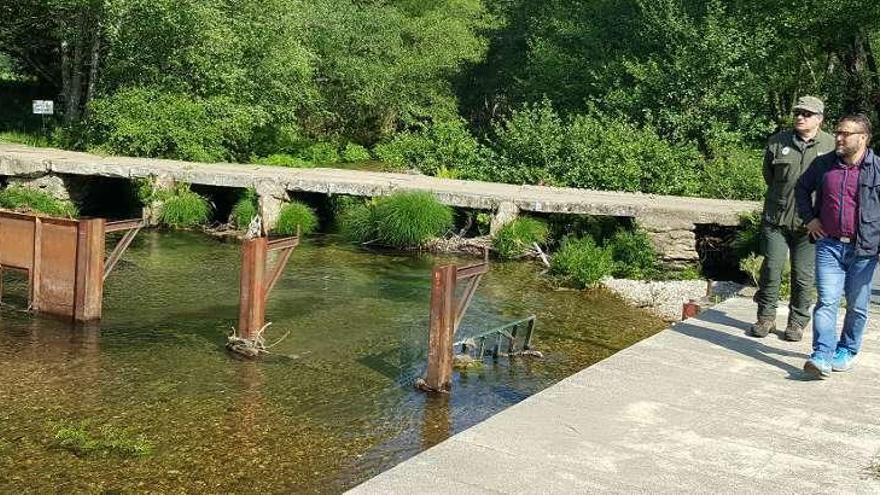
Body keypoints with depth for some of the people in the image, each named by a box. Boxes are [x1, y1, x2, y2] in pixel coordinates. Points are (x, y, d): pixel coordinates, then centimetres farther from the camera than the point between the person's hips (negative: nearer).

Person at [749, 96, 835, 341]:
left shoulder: (832, 146, -1)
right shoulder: (778, 141, 4)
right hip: (776, 218, 2)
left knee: (803, 275, 4)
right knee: (771, 268, 3)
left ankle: (797, 322, 17)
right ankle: (766, 317, 16)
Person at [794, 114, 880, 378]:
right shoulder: (824, 165, 4)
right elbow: (802, 188, 21)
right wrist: (809, 218, 11)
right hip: (829, 245, 1)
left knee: (857, 306, 11)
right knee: (827, 301, -8)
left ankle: (847, 351, 28)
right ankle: (822, 356, -12)